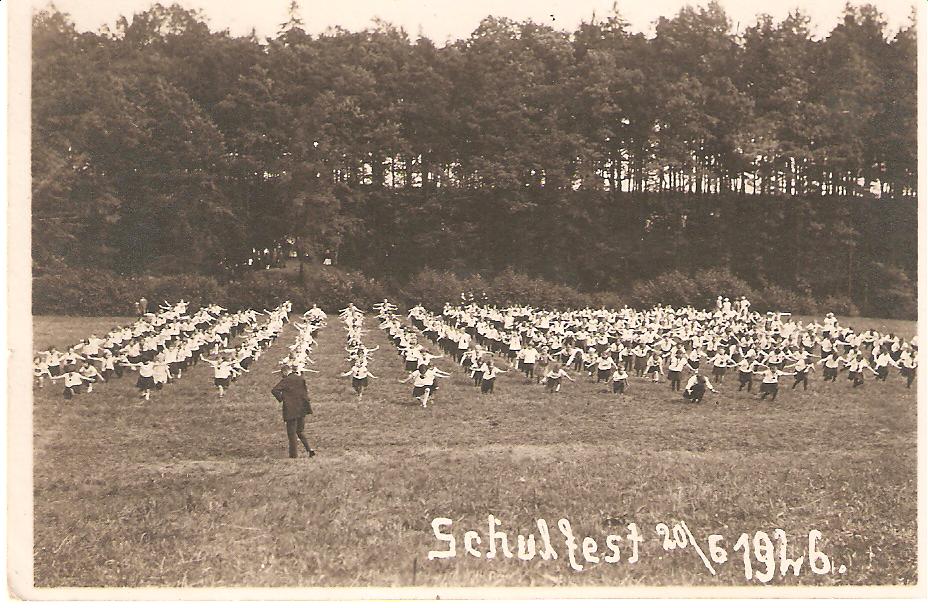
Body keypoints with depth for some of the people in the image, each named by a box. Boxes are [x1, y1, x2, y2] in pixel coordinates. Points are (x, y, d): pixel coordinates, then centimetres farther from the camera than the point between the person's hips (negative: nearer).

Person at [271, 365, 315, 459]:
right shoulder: (301, 378, 7)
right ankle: (309, 449, 3)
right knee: (300, 432, 18)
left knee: (292, 434, 3)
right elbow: (305, 392, 13)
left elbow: (274, 390, -19)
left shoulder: (286, 381, -10)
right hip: (302, 409, 6)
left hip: (291, 410, -6)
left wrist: (280, 399, -7)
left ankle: (293, 455, 4)